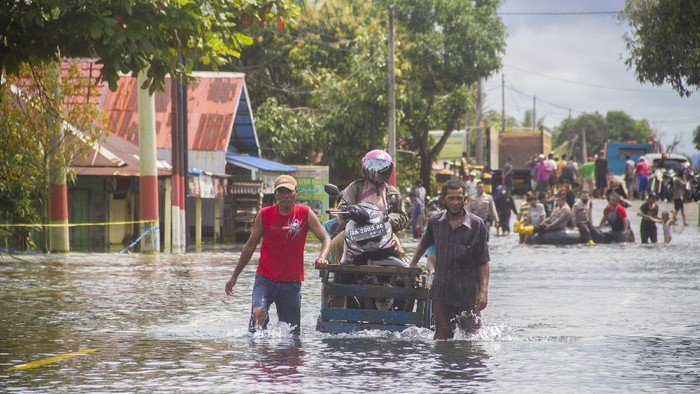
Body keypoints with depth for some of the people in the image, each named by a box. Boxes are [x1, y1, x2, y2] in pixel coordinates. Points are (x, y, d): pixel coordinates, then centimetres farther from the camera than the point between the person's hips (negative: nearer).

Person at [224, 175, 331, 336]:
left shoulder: (305, 214, -2)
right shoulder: (265, 214, 1)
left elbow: (326, 239, -3)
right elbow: (250, 245, 10)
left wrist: (322, 257, -26)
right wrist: (235, 276, 12)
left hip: (292, 281, 0)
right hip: (265, 278, 0)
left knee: (292, 332, 5)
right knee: (258, 313, -28)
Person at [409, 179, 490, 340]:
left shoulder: (477, 224, -6)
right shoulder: (435, 222, 4)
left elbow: (483, 262, -6)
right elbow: (424, 244, 26)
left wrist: (483, 291, -14)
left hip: (468, 293, -3)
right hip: (441, 292, 3)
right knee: (443, 336, 1)